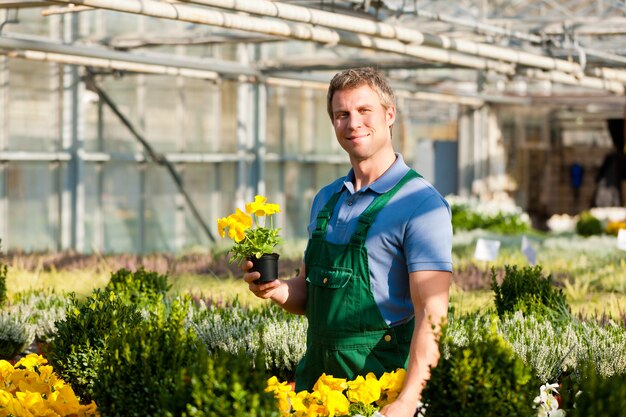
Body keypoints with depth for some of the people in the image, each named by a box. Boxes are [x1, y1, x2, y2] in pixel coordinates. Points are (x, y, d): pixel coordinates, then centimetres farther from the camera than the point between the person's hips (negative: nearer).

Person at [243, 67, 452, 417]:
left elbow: (432, 313, -19)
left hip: (380, 379, -6)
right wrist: (276, 290, -1)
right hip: (315, 374, 6)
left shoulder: (421, 204, -11)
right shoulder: (326, 200, 12)